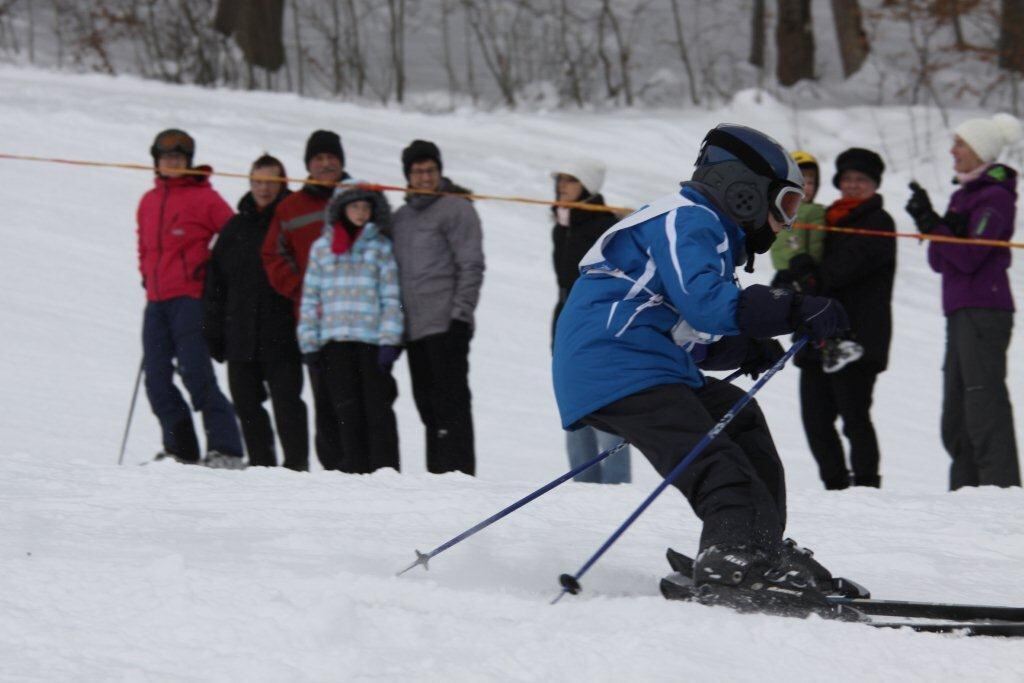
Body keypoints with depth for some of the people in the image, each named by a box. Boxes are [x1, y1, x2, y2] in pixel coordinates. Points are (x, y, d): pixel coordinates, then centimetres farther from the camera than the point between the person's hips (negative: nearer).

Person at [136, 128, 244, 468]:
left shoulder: (204, 197, -2)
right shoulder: (148, 201, 17)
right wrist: (147, 276, 17)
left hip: (190, 296, -7)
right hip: (157, 300, 7)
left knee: (196, 373, -14)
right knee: (156, 377, 3)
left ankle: (226, 449, -14)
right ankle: (181, 449, 10)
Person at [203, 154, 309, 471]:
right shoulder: (235, 228, 15)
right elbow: (215, 284, 16)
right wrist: (213, 331, 10)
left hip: (282, 337, -5)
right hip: (241, 337, 5)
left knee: (287, 403, -7)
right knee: (247, 403, 6)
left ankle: (297, 465, -4)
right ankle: (261, 465, 13)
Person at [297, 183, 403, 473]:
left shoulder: (380, 246, 6)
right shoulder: (322, 247, 11)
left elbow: (391, 297, 2)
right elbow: (310, 297, 12)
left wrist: (389, 340, -7)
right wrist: (310, 341, 4)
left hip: (372, 340, -2)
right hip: (335, 340, 2)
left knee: (377, 406, -2)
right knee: (346, 407, 3)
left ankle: (384, 469, 0)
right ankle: (355, 469, 7)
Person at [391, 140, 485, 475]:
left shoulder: (456, 208, -2)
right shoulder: (402, 217, 20)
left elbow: (471, 266, -8)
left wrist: (461, 315, -15)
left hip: (446, 325, -7)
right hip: (414, 329, 7)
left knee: (451, 402, -10)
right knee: (427, 404, 7)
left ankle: (459, 471, -12)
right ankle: (436, 472, 10)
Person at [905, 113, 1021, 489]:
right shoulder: (964, 194, 18)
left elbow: (968, 257, -17)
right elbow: (939, 261, 13)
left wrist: (931, 223, -18)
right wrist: (930, 223, -5)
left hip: (983, 312, -9)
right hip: (961, 313, 9)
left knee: (984, 402, -13)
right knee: (956, 412, 9)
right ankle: (965, 491, 12)